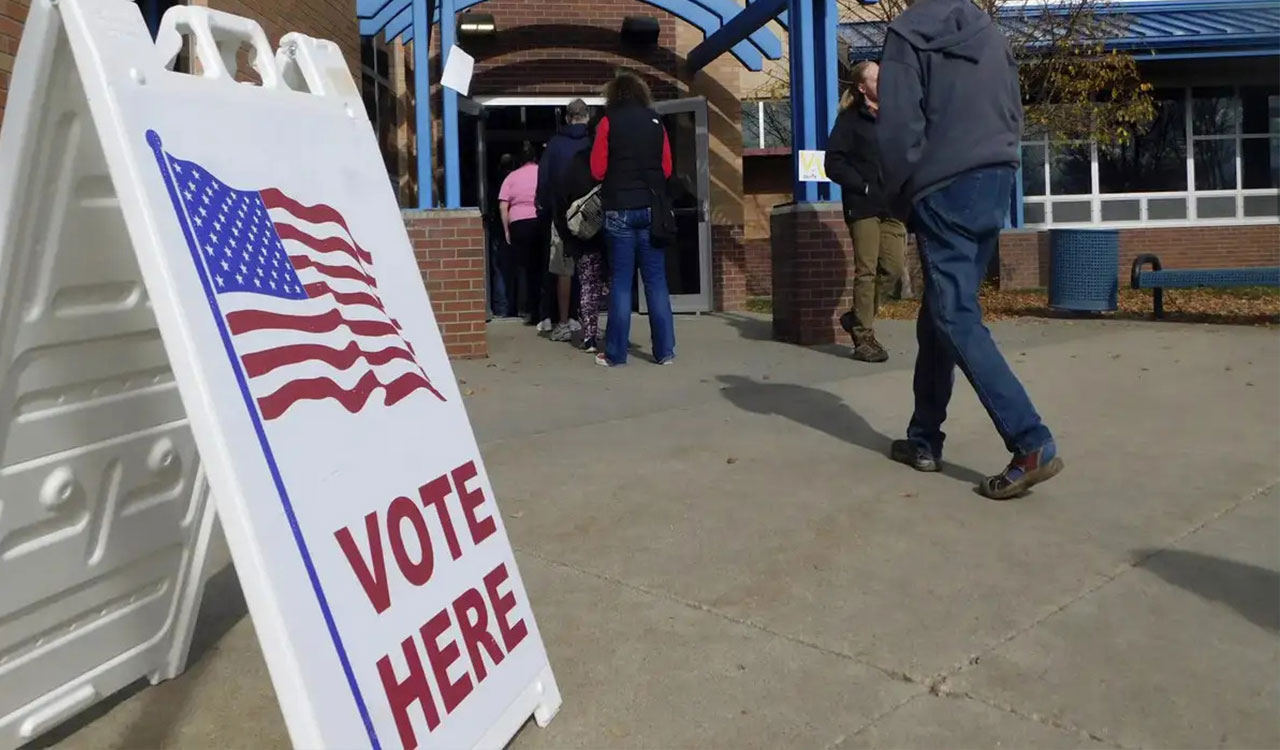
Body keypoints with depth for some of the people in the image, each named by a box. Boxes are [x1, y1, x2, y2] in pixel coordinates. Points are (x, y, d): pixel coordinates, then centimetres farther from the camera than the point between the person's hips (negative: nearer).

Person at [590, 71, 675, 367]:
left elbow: (597, 170, -3)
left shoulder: (609, 121, -2)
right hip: (651, 209, 2)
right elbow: (667, 168, 9)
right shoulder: (655, 121, 7)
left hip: (620, 210, -2)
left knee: (621, 282, 2)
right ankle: (665, 350, 4)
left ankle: (615, 353, 3)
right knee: (656, 281, 5)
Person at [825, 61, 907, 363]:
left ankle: (858, 319, 18)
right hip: (863, 206, -5)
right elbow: (834, 164, -6)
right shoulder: (850, 120, 1)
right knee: (866, 271, -5)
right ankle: (864, 337, 2)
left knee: (893, 270, -1)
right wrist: (863, 187, -11)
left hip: (893, 206, 5)